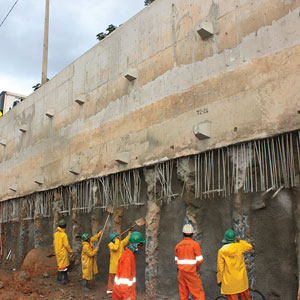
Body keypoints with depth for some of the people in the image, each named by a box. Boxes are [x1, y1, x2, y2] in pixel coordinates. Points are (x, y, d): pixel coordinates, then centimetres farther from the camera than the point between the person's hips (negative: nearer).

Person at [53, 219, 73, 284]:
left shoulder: (56, 234, 3)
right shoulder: (64, 235, -20)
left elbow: (54, 243, 10)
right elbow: (66, 244, -19)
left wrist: (56, 251, 20)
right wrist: (70, 250, -4)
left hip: (57, 252, 8)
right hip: (63, 253, -8)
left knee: (65, 265, 17)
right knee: (62, 266, 0)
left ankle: (66, 278, 24)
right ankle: (59, 279, 3)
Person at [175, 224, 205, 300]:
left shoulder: (178, 245, 8)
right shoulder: (195, 244, -6)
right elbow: (200, 260, -8)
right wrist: (196, 268, 8)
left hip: (181, 272, 5)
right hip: (191, 272, -5)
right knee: (199, 293, 0)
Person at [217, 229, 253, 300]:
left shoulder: (222, 251, -13)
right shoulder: (239, 246, -9)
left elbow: (220, 267, -8)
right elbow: (249, 247, 13)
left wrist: (220, 279, 4)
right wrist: (240, 241, 22)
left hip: (229, 280, -3)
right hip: (241, 278, 3)